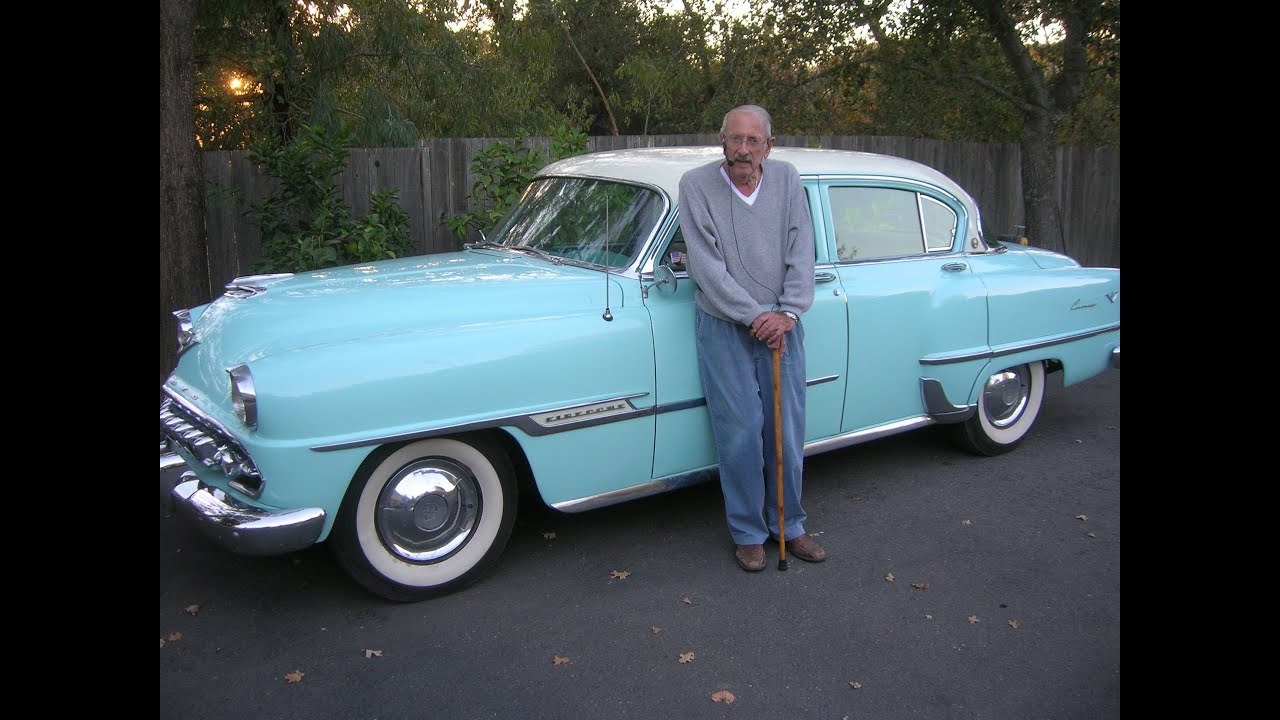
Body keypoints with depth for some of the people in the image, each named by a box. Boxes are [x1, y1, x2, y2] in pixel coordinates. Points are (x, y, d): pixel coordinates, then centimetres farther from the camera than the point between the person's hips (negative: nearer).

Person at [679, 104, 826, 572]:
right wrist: (753, 316, -17)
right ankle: (748, 532, 16)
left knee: (788, 431, 9)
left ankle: (788, 524, 26)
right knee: (740, 432, 0)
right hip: (723, 327, -3)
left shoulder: (787, 179, 2)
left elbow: (801, 252, -2)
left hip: (780, 325, 3)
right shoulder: (696, 185, -8)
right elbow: (706, 265, -14)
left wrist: (787, 313, -14)